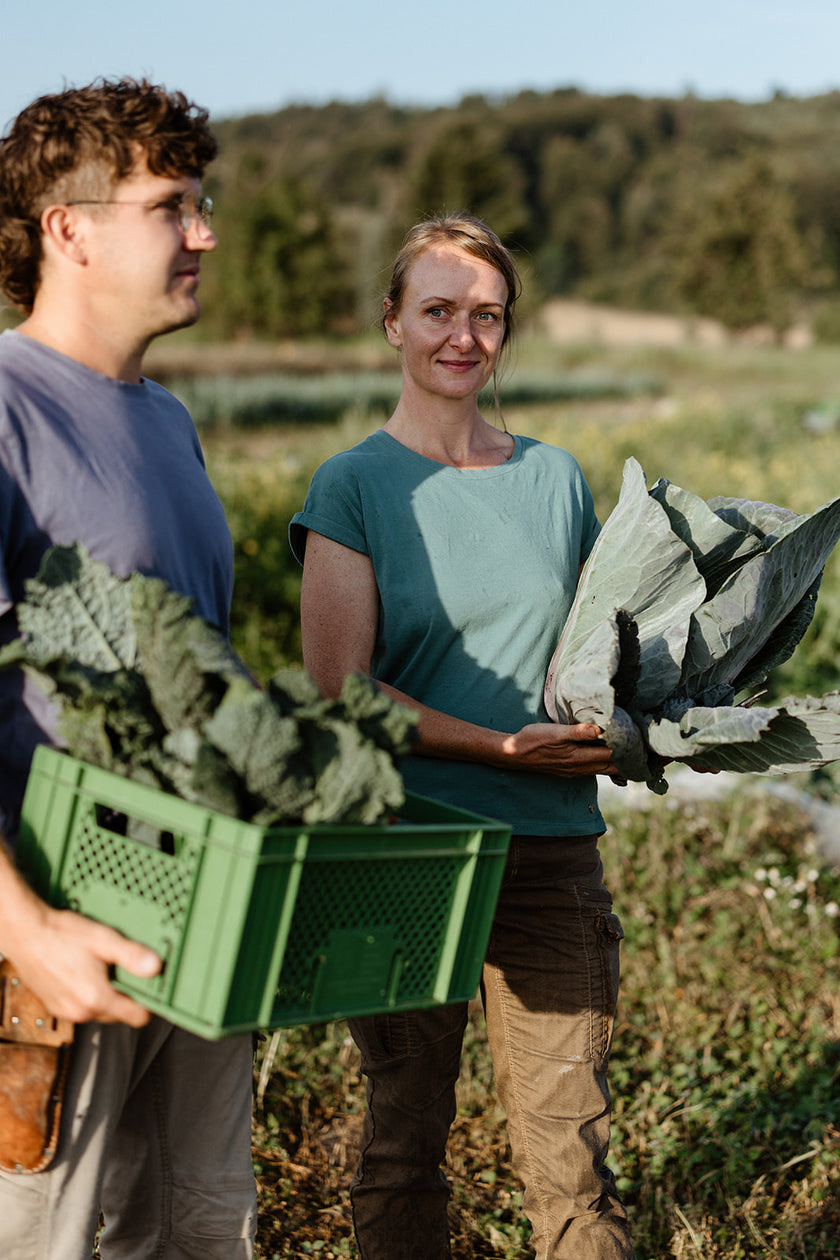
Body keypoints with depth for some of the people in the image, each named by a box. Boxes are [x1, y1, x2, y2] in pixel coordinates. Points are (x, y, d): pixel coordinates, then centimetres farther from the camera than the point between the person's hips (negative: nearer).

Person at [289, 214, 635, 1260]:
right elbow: (339, 691, -9)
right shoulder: (354, 485, -1)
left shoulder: (554, 478, 11)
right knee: (404, 1139, 11)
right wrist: (503, 747, -16)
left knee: (569, 1148, 4)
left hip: (553, 849, 3)